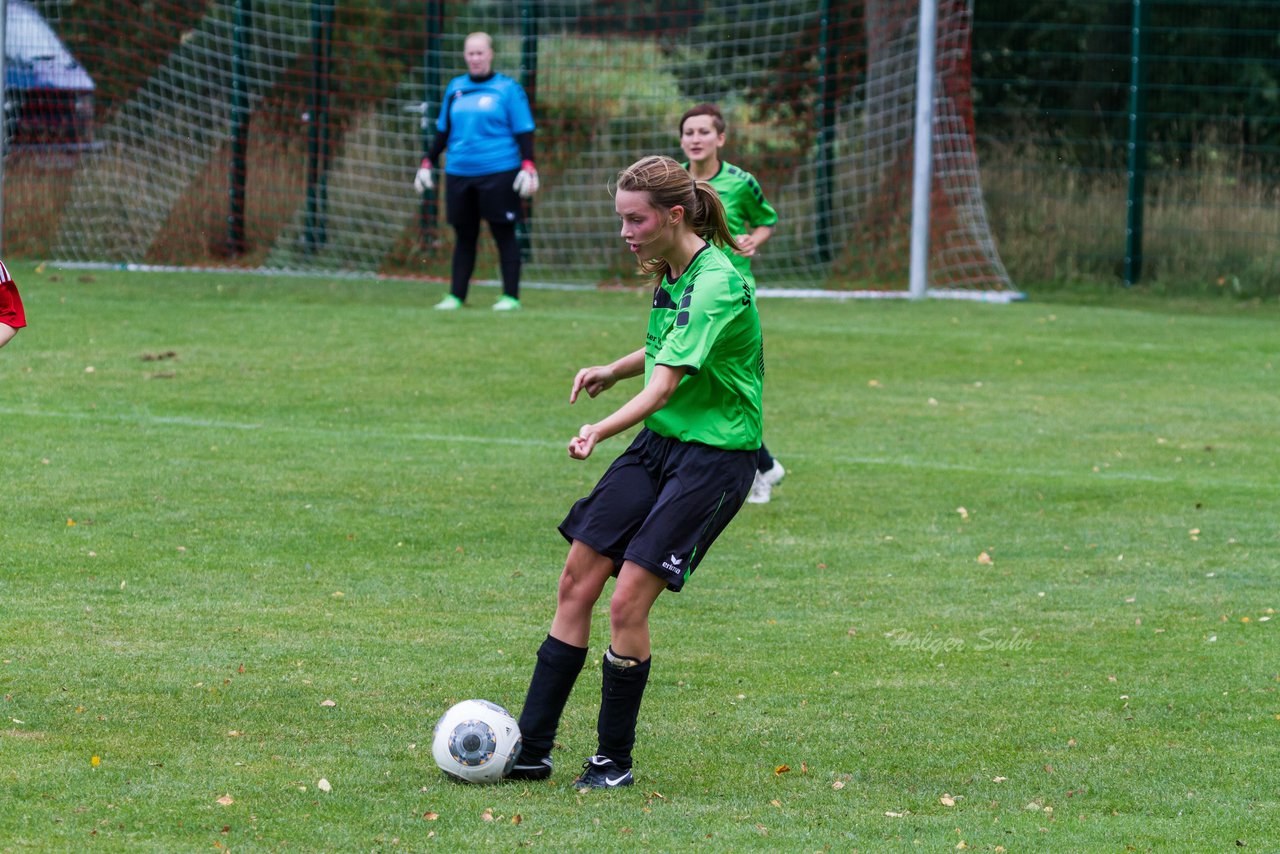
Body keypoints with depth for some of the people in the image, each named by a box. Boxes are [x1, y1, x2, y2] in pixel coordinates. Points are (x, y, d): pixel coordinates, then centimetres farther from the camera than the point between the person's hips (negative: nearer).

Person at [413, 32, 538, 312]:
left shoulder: (508, 88, 0)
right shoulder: (455, 88, 13)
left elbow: (524, 131, -1)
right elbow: (443, 130, 21)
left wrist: (528, 166, -11)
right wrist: (427, 163, 18)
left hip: (498, 173, -4)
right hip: (459, 173, 4)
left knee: (504, 234, -1)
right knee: (464, 236, 8)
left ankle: (511, 296, 3)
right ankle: (456, 296, 13)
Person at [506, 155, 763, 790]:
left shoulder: (717, 284, -21)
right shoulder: (670, 272, 7)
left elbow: (666, 383, -29)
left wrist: (602, 429, -42)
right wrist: (614, 370, 8)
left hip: (715, 457, -9)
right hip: (659, 445, 9)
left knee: (627, 601, -13)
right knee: (576, 582, 2)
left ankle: (614, 760, 4)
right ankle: (531, 749, 7)